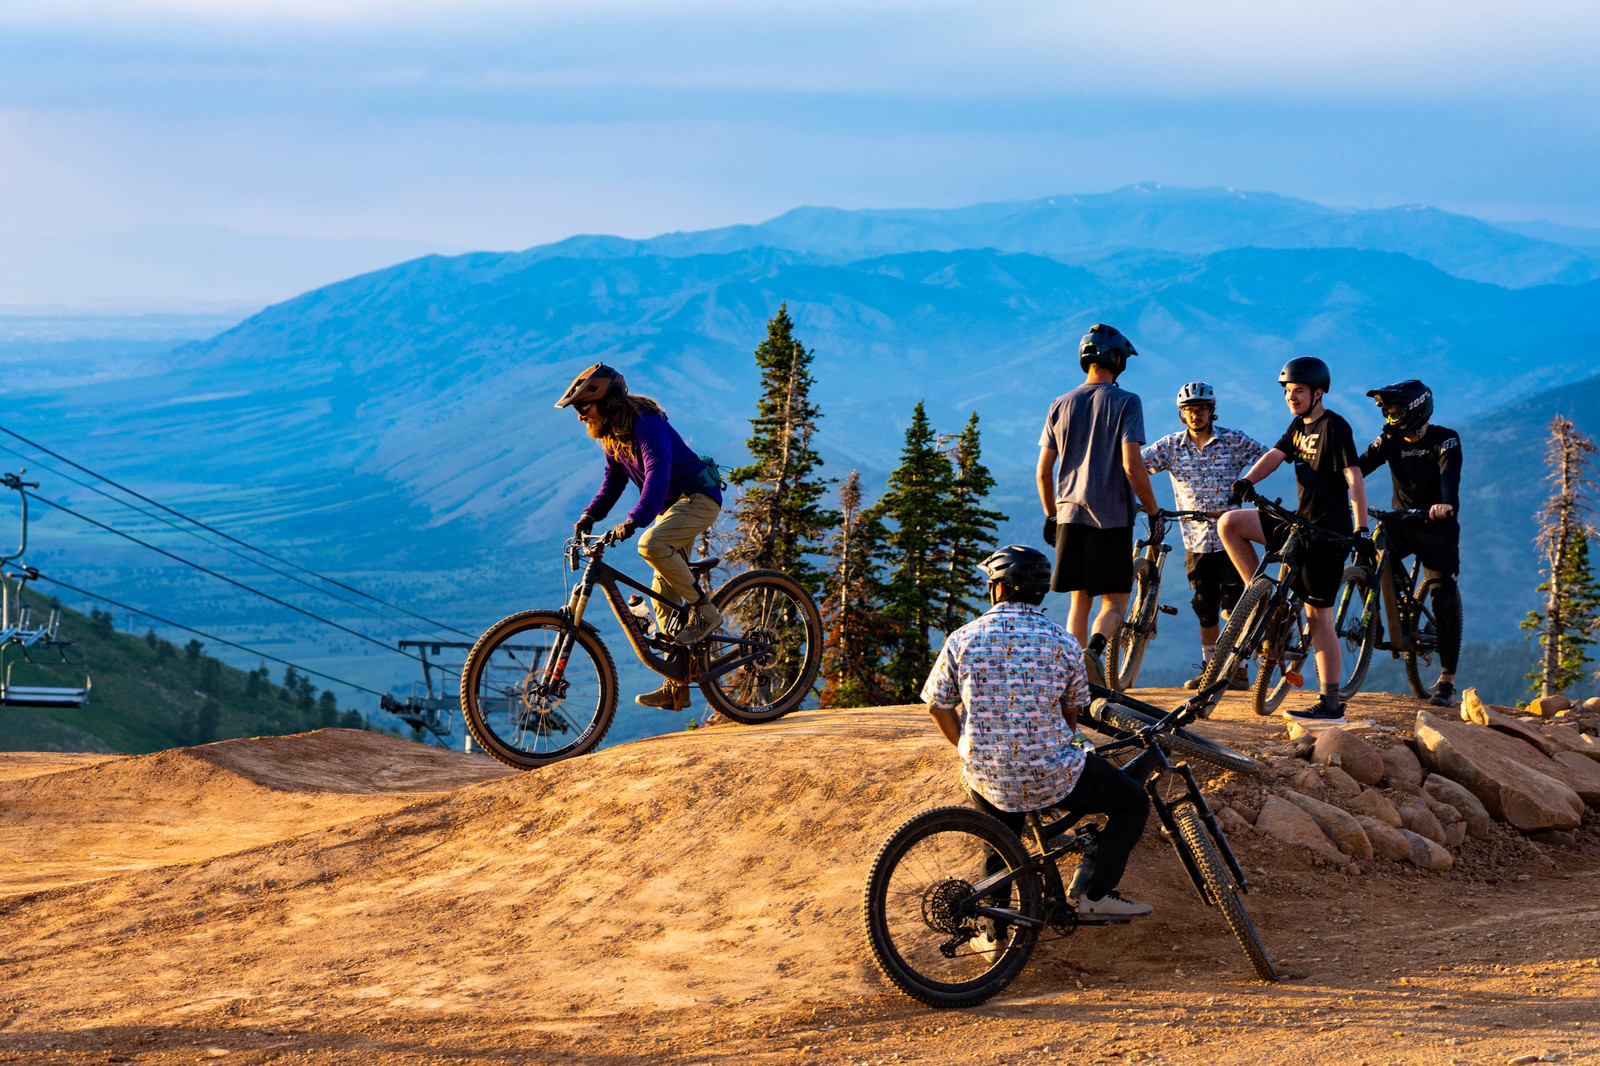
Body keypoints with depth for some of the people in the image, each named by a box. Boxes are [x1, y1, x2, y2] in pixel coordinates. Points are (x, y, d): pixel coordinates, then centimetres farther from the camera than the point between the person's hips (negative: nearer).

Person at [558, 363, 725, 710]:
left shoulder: (647, 425, -23)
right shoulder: (611, 434, 6)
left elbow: (658, 474, -35)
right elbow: (614, 482, 13)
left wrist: (634, 521, -46)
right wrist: (589, 516, -3)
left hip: (699, 498, -10)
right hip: (672, 506, 10)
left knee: (652, 545, -34)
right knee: (664, 595, 4)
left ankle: (705, 611, -19)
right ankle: (677, 686, 6)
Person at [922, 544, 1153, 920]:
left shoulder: (962, 639, -3)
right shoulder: (1064, 644, -4)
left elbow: (938, 706, 5)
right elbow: (1071, 714, 10)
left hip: (986, 780, 3)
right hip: (1051, 779, -3)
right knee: (1134, 803, 17)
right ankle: (1096, 894, 6)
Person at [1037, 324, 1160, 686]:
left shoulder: (1061, 405, 9)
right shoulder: (1126, 403, -5)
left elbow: (1043, 471, 9)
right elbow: (1132, 466, -14)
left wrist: (1051, 516, 21)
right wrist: (1153, 511, -3)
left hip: (1070, 515, 4)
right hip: (1112, 517, -4)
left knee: (1080, 602, 13)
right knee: (1114, 601, 3)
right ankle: (1094, 649, -26)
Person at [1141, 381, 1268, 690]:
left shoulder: (1234, 441, -3)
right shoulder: (1172, 445, 2)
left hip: (1230, 537, -2)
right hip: (1196, 540, 2)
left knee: (1234, 605, -4)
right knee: (1205, 609, 8)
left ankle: (1239, 669, 5)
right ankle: (1209, 668, 19)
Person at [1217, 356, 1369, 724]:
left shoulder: (1335, 427, -12)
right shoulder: (1299, 425, 14)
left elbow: (1354, 478, -19)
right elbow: (1275, 455, 5)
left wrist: (1361, 530, -27)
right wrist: (1246, 480, -15)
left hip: (1327, 531, -8)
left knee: (1318, 615, -7)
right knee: (1229, 524, 1)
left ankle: (1331, 706, -4)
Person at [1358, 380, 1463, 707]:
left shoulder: (1445, 440, -11)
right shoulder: (1390, 440, 2)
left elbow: (1450, 474, -29)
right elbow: (1360, 465, -10)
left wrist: (1446, 503, -50)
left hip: (1437, 527, -4)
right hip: (1402, 522, 4)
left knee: (1445, 600, -8)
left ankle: (1447, 680, 1)